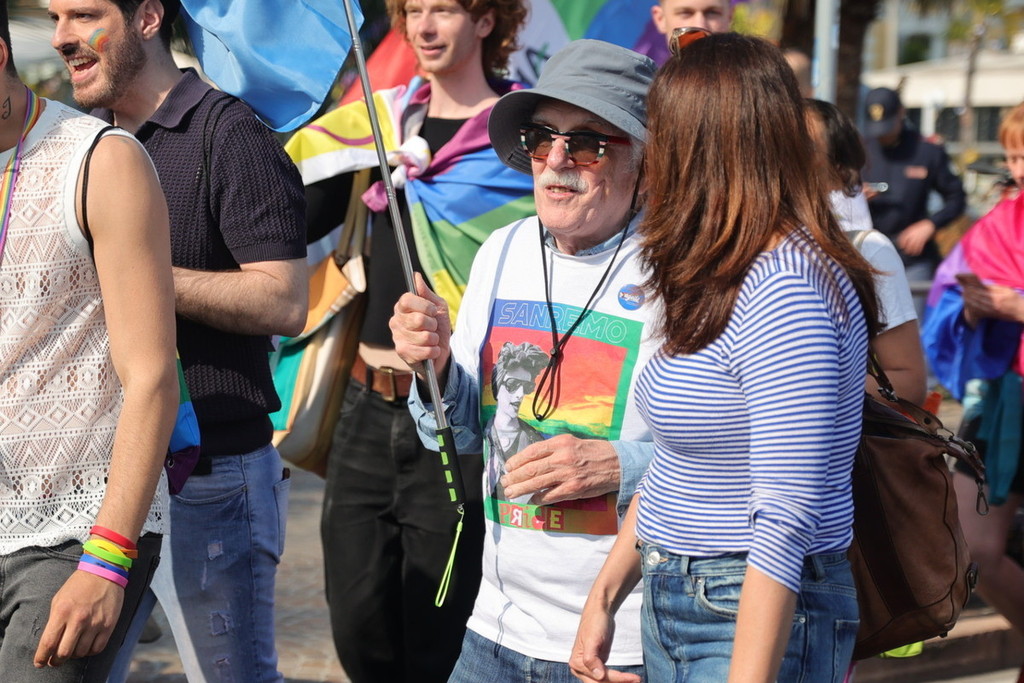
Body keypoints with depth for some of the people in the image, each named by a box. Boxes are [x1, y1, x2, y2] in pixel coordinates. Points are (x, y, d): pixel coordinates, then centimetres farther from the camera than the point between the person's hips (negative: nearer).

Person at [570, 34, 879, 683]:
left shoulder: (784, 289, -21)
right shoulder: (719, 279, 9)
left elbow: (785, 519, -24)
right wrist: (605, 596, 14)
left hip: (759, 622, -9)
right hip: (672, 606, 9)